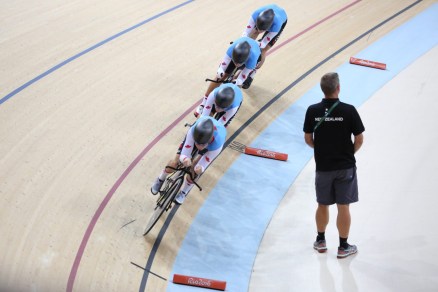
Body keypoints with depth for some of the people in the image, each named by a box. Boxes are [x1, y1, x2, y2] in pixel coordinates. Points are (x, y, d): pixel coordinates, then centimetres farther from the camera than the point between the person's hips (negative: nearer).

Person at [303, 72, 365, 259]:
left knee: (322, 205, 18)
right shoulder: (348, 110, -15)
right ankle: (343, 247, 16)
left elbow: (308, 139, 1)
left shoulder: (312, 111, -8)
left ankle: (320, 241, 32)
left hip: (323, 166, 2)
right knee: (343, 207, 7)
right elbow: (359, 140, -8)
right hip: (345, 166, -2)